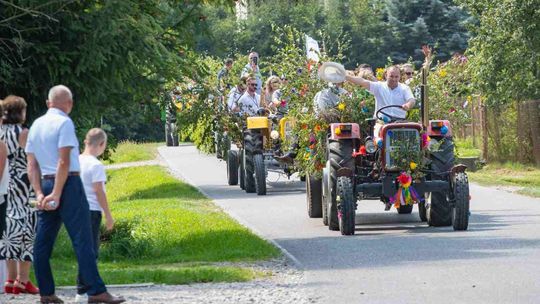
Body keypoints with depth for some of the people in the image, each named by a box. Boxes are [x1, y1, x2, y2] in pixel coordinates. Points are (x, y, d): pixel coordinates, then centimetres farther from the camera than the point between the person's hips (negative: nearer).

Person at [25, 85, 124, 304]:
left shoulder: (36, 125, 13)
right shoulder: (64, 123, -9)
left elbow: (32, 165, 9)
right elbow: (64, 162, -16)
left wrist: (39, 193, 3)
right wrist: (57, 194, -16)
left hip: (45, 184, 7)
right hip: (67, 183, -7)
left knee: (43, 241, 8)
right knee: (82, 239, -8)